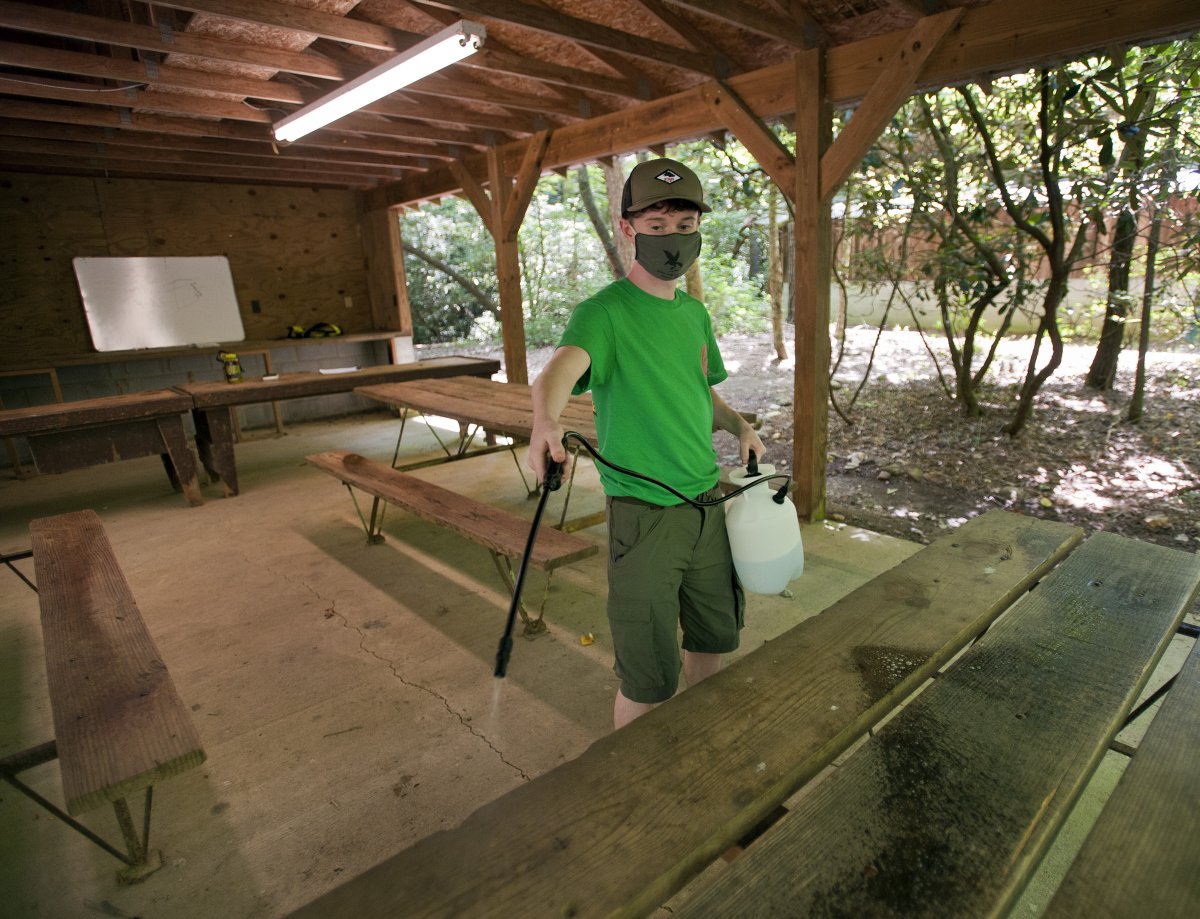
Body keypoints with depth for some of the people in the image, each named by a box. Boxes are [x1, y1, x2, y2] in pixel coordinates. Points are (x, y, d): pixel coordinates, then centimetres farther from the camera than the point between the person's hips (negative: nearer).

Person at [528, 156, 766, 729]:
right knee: (649, 678, 2)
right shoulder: (604, 312, -12)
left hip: (708, 503, 7)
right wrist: (546, 419, -54)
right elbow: (562, 366, -33)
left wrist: (739, 426, 5)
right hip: (644, 514, -7)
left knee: (713, 638, 23)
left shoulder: (695, 313, 10)